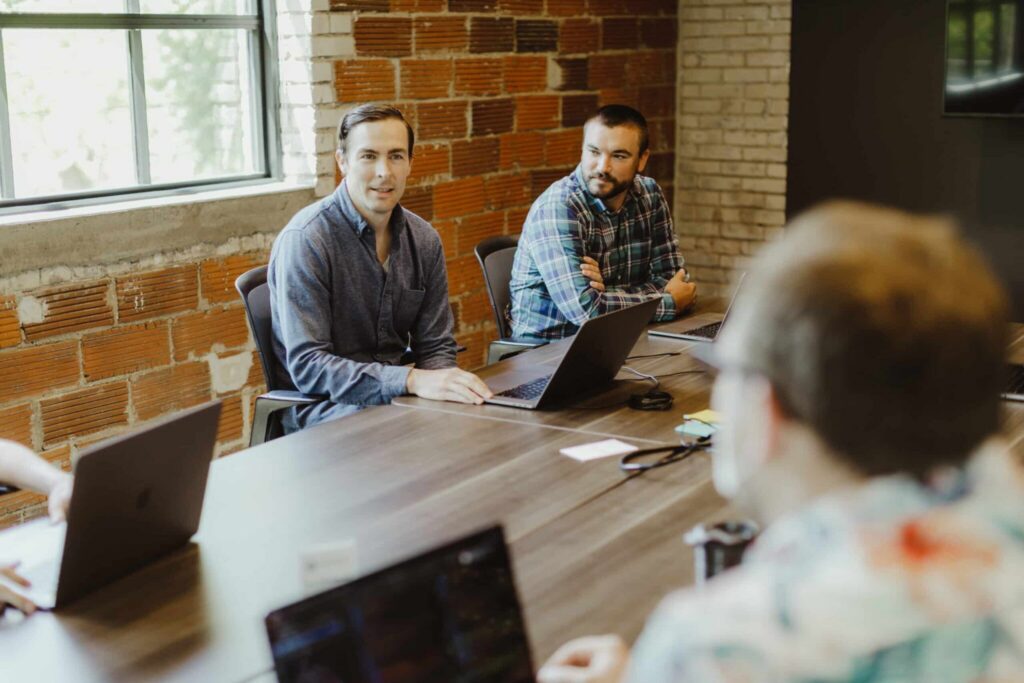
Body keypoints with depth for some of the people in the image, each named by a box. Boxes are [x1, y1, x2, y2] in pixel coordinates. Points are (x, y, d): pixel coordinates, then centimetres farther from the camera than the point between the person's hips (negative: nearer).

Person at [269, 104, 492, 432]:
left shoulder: (424, 240, 5)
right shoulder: (305, 241, -15)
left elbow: (435, 346, 9)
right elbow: (307, 367, -21)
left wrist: (442, 384, -16)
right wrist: (412, 380, -33)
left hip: (393, 398, 6)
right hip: (324, 407, -6)